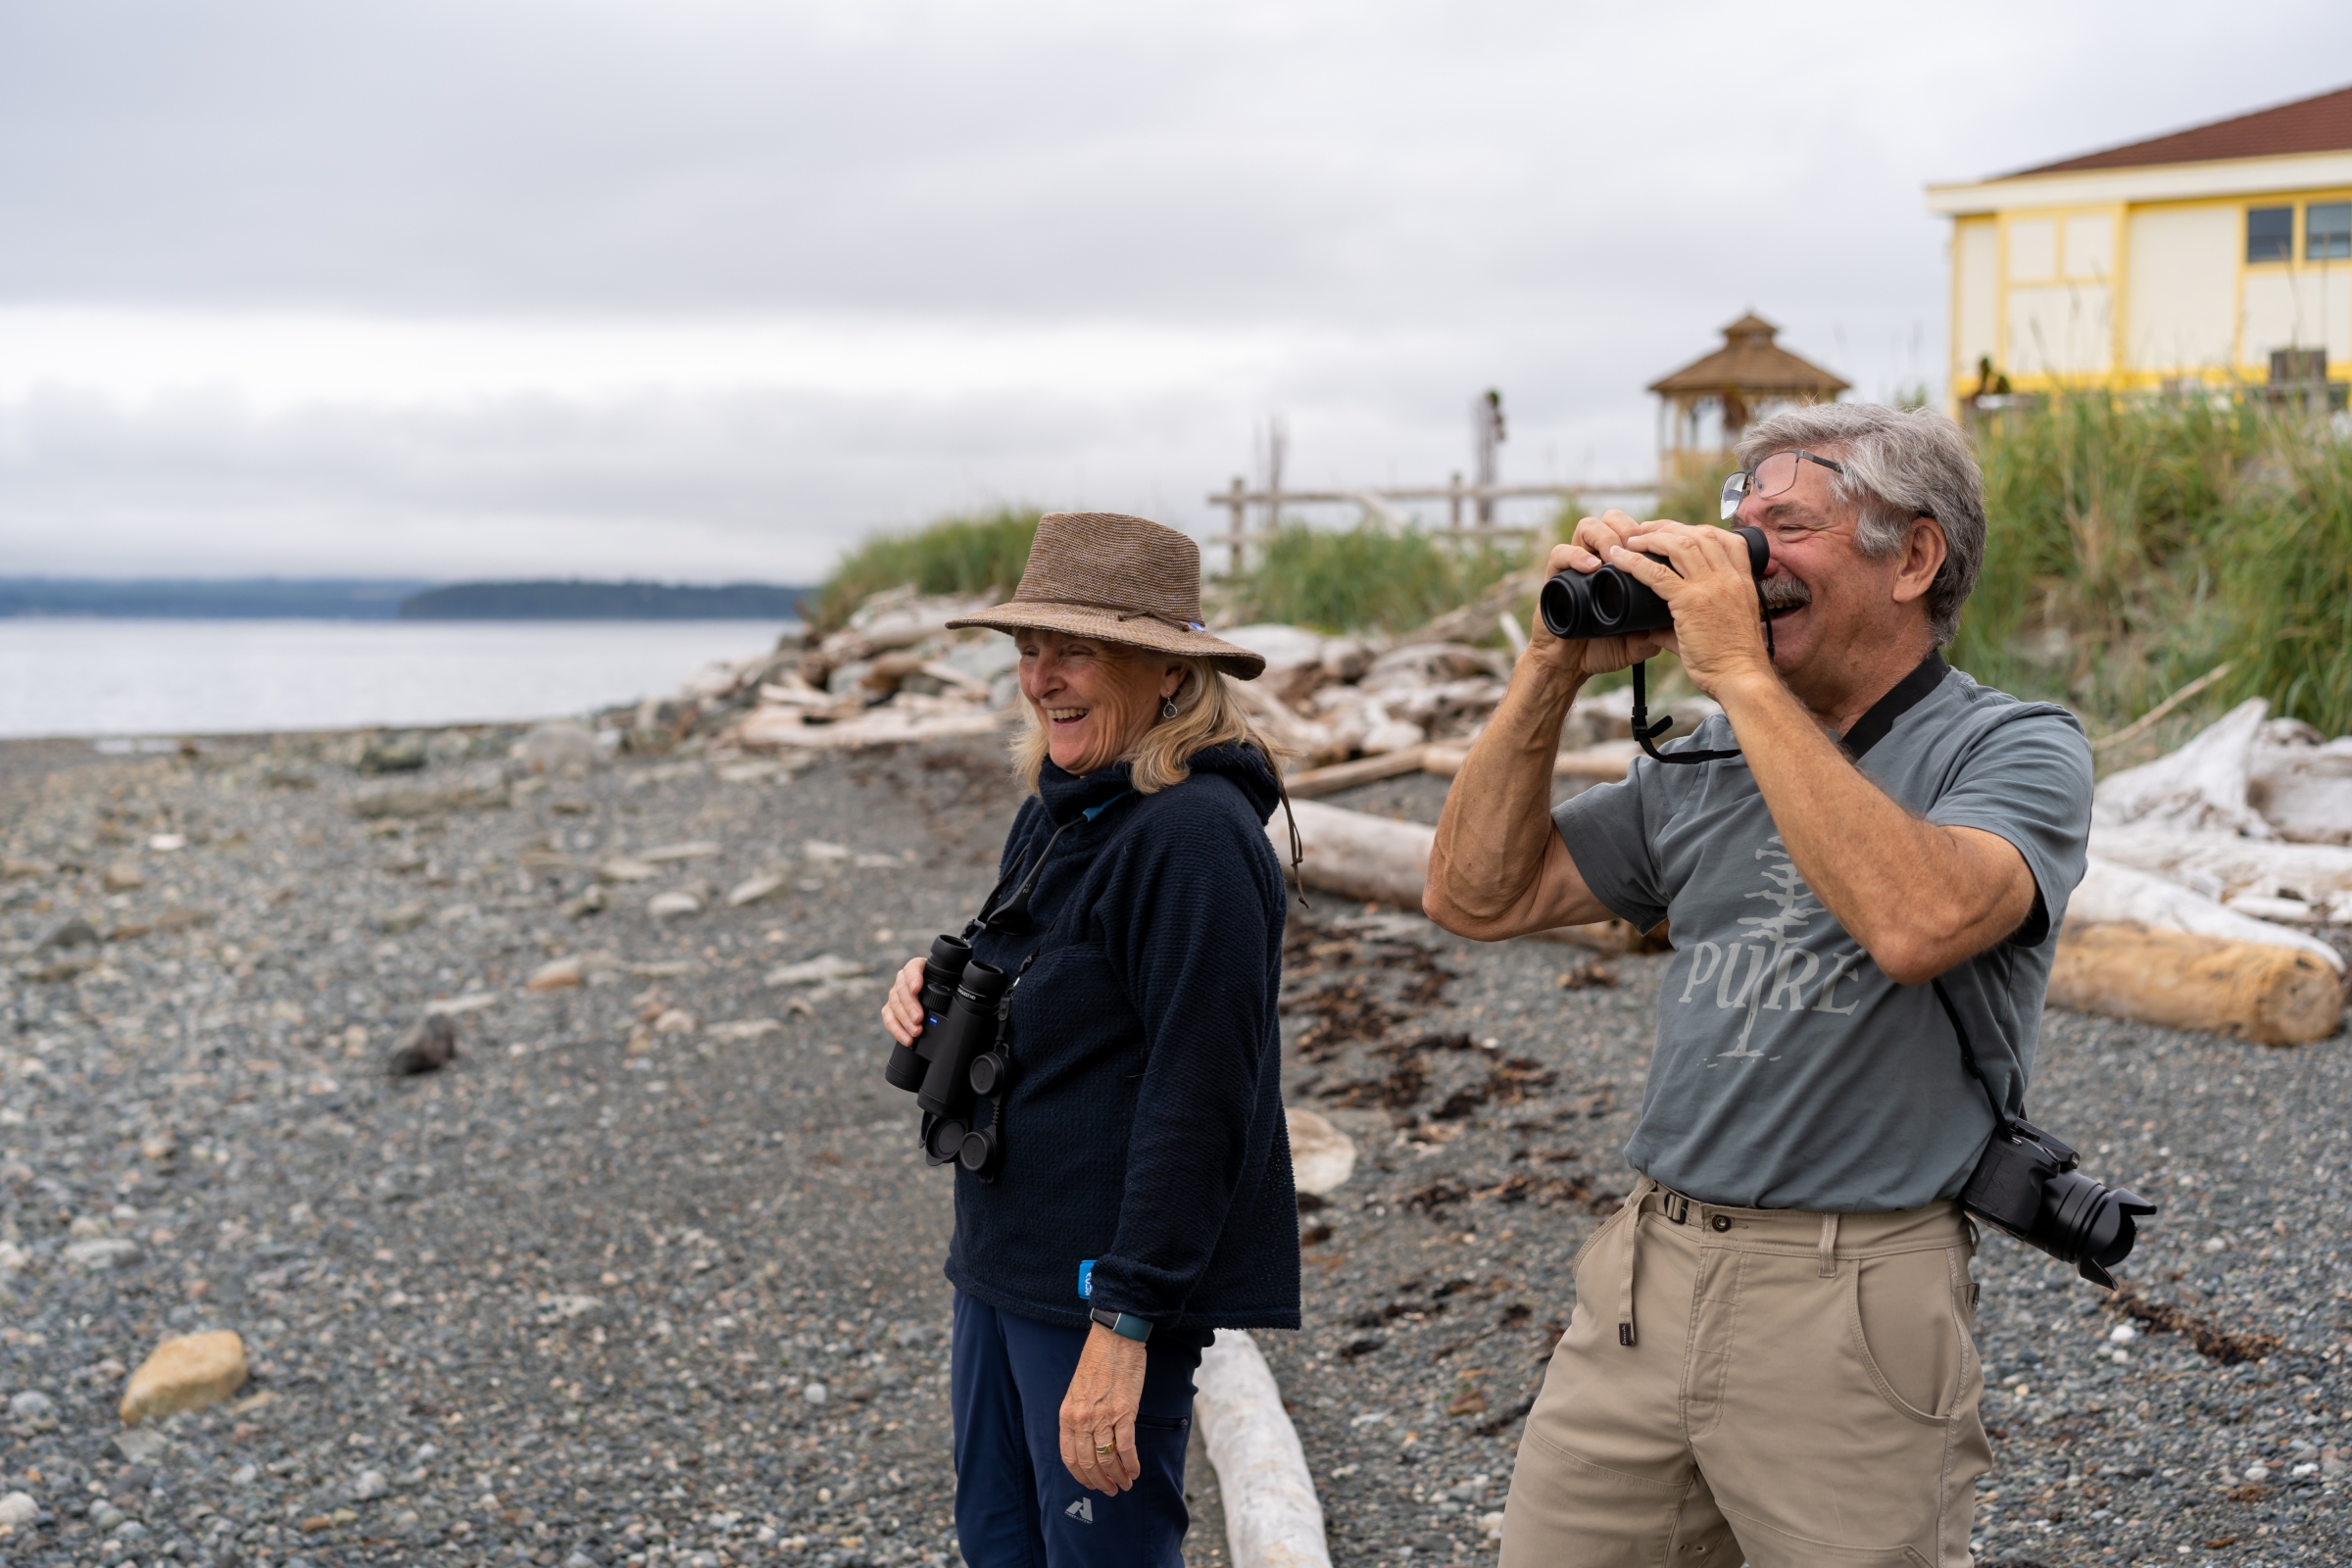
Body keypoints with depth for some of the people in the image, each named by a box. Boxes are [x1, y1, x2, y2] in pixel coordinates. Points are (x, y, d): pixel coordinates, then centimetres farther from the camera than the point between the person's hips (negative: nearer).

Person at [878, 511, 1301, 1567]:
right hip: (1002, 1265, 9)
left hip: (1113, 1284, -9)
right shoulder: (1055, 812, 10)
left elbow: (1198, 1099, -23)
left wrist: (1124, 1323, -23)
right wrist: (938, 993, 3)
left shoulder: (1196, 835, -19)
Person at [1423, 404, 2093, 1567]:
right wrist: (1555, 669, 2)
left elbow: (1917, 922, -27)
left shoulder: (2013, 749, -5)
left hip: (1851, 1302, -5)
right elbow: (1479, 895, 11)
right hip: (1641, 1278, 5)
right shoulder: (1705, 766, 12)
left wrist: (1739, 673, -21)